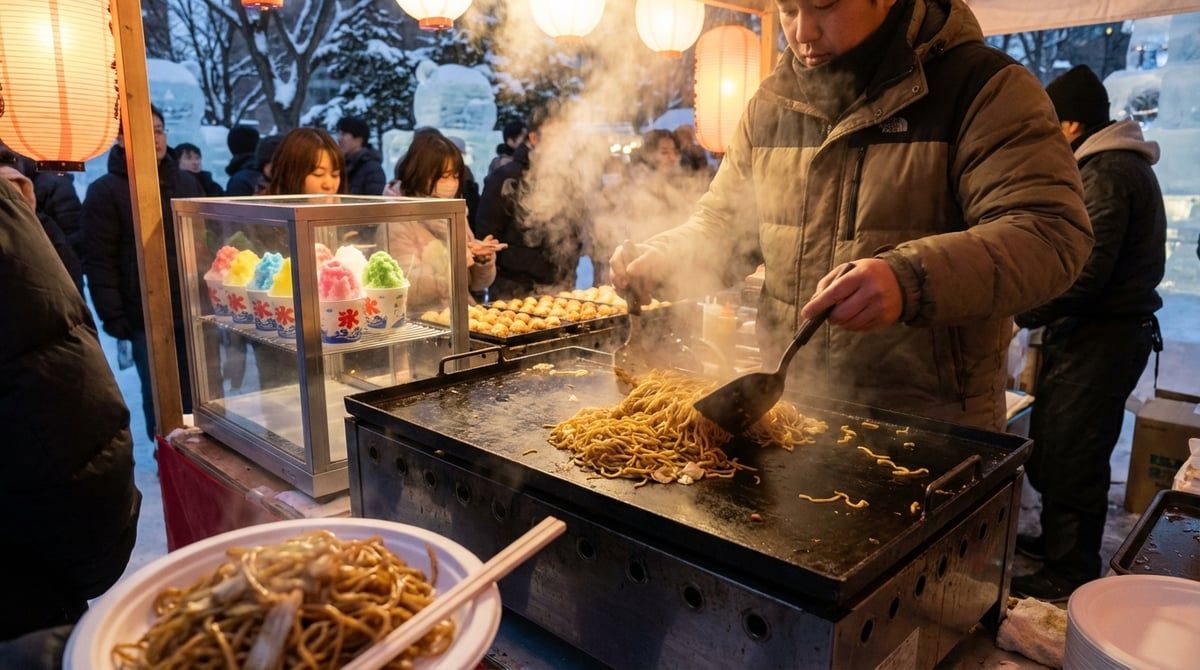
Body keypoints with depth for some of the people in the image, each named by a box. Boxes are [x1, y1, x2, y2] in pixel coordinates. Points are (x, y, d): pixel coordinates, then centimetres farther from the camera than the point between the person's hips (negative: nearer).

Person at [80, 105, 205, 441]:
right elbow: (99, 262, -7)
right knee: (160, 397, 5)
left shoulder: (187, 183, 13)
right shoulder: (105, 192, -3)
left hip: (195, 310, 4)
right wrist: (113, 317, -13)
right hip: (147, 318, -4)